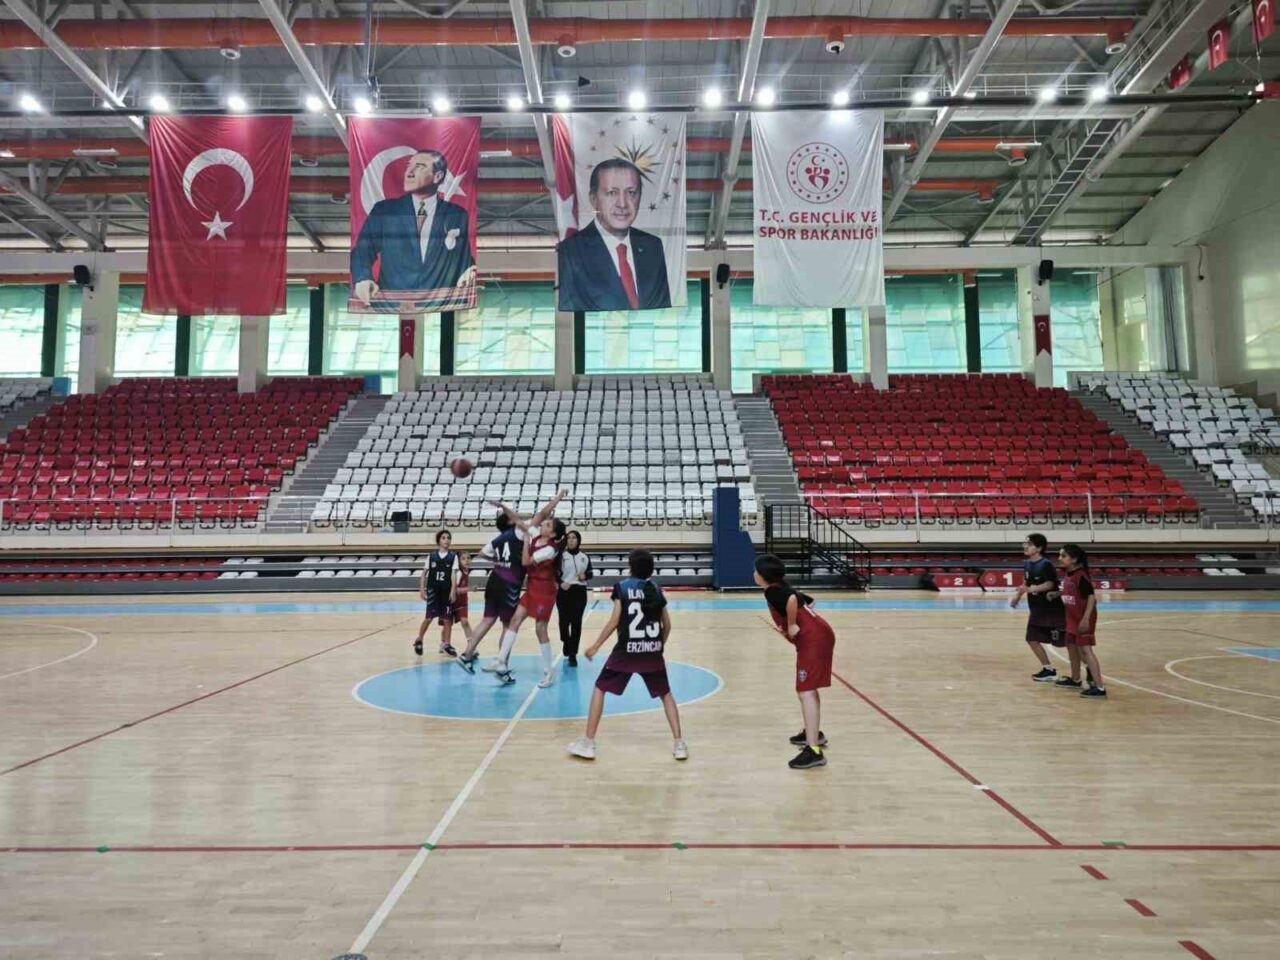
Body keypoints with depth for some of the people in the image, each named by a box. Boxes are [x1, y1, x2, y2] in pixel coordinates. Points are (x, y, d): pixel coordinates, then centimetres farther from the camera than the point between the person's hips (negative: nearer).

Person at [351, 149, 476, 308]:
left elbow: (465, 259, 14)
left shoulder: (458, 215, 10)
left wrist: (470, 275, -9)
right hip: (390, 305, -1)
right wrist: (363, 279, -16)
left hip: (439, 307, 2)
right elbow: (362, 251, 5)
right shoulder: (383, 209, 9)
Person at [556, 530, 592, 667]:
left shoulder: (585, 557, 8)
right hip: (564, 592, -1)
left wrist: (585, 576, -9)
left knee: (576, 623, -2)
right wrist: (561, 583, -23)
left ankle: (573, 654, 3)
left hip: (580, 592, 1)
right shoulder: (561, 555, 1)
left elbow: (590, 573, 13)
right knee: (564, 622, 3)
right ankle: (567, 650, 28)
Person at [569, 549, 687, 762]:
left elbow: (614, 621, -8)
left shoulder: (622, 587, -3)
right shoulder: (656, 589, 9)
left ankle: (588, 744, 10)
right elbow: (667, 625, 11)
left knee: (599, 689, 12)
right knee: (666, 694, 19)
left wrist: (595, 646, 1)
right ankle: (679, 744, 12)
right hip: (652, 651, 3)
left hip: (627, 650, -3)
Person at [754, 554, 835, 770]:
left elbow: (792, 600, -32)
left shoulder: (772, 591, -11)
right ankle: (814, 733, 40)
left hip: (812, 640, -11)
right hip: (818, 635, 11)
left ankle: (814, 750, -18)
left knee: (806, 692, -14)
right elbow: (807, 602, 26)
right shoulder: (782, 588, 18)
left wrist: (791, 626, -18)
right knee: (808, 689, 25)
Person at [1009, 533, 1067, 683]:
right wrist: (1017, 597, 8)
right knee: (1032, 639, 7)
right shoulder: (1027, 563, 3)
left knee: (1065, 642, 1)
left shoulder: (1046, 564, -20)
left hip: (1052, 610, -8)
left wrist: (1030, 589, -37)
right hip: (1036, 609, 8)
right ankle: (1049, 670, 21)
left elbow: (1050, 584, -26)